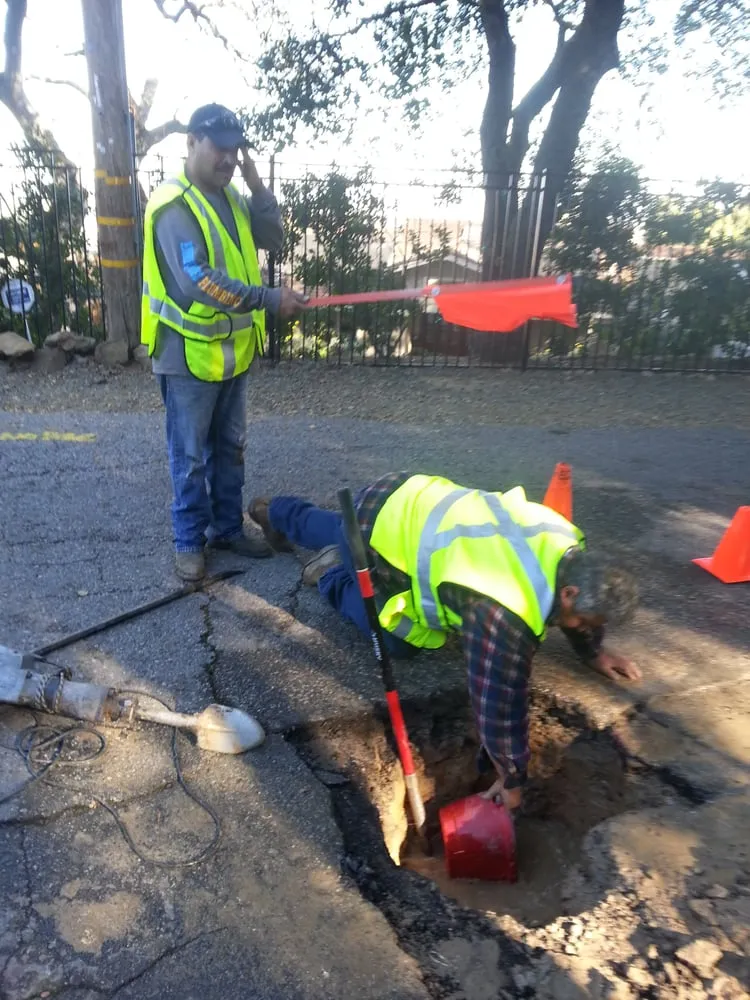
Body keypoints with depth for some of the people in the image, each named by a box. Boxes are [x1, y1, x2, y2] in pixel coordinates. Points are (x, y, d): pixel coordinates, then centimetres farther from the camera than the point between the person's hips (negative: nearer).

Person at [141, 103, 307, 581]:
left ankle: (228, 527, 30)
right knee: (191, 457, 3)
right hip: (190, 353, -8)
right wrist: (272, 299, -29)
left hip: (234, 348, 8)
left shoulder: (232, 197, 11)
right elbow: (199, 283, -27)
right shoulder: (173, 206, -16)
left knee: (230, 448, 16)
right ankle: (190, 541, 18)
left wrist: (258, 187, -5)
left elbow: (273, 240, 7)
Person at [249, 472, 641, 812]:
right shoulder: (504, 611, -36)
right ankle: (333, 575, 16)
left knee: (334, 532, 34)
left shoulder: (567, 547, -10)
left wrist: (592, 650, 22)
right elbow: (500, 699, -27)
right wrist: (511, 778, -12)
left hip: (408, 500, 8)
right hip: (380, 531, -8)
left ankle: (274, 512, 61)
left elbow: (578, 599, 13)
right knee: (401, 640, -3)